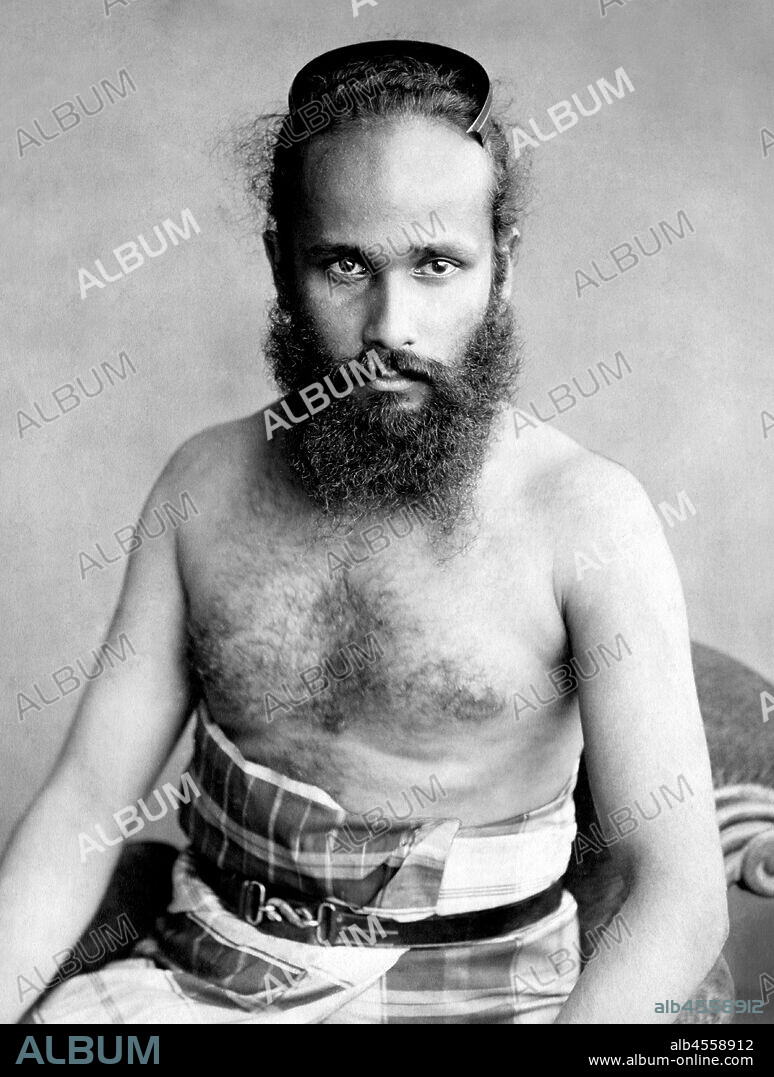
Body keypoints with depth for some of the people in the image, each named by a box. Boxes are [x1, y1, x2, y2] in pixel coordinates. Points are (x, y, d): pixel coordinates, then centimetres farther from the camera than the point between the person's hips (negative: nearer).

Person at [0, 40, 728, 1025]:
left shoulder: (582, 510, -14)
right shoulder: (208, 482, -2)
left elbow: (681, 895, -17)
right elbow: (86, 799, -1)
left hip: (463, 988, -1)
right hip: (202, 972, 2)